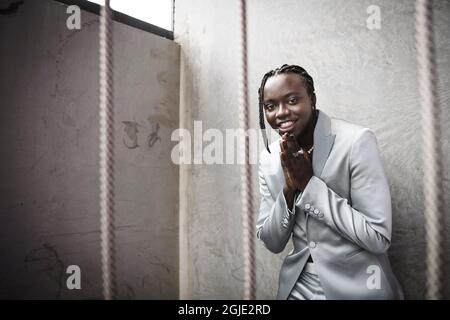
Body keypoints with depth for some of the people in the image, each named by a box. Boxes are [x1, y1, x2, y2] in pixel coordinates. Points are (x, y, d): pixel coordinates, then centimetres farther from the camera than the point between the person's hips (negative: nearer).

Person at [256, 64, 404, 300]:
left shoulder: (356, 141, -17)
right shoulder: (269, 159, -2)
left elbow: (379, 238, -20)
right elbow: (272, 243, -2)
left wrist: (309, 183, -22)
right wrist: (289, 187, -17)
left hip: (356, 288, -4)